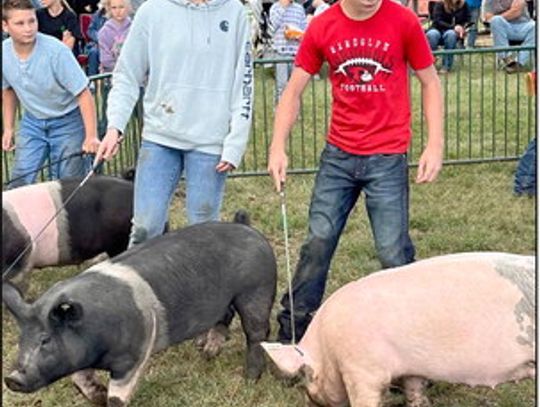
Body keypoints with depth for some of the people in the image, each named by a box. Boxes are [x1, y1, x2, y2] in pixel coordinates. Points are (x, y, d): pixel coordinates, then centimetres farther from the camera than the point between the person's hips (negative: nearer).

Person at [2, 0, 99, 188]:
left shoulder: (56, 51, -27)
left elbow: (84, 95, -23)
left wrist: (91, 136, -30)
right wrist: (8, 128, 6)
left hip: (66, 121, -4)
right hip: (32, 121, 4)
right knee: (20, 180, -1)